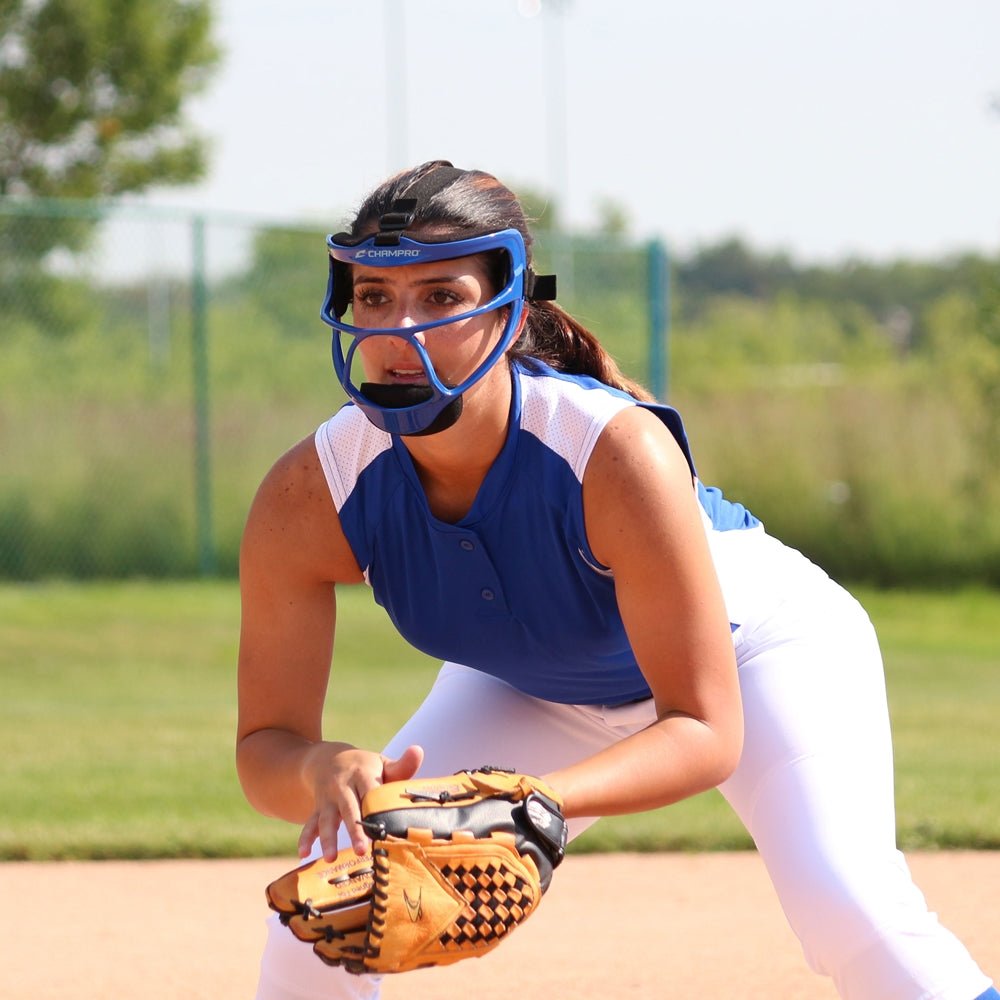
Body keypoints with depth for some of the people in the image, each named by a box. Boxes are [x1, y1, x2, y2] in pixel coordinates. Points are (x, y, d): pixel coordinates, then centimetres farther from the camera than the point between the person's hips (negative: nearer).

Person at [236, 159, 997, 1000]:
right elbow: (267, 743, -24)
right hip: (533, 693, 4)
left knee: (849, 904, -28)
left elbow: (705, 731, -35)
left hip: (753, 639, -4)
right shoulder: (311, 497, -29)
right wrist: (326, 772, -49)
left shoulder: (619, 451, -40)